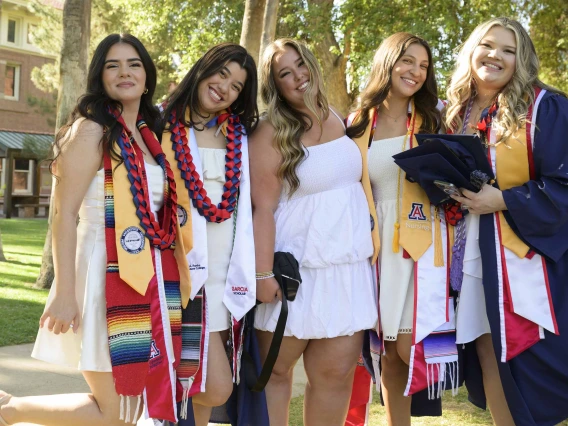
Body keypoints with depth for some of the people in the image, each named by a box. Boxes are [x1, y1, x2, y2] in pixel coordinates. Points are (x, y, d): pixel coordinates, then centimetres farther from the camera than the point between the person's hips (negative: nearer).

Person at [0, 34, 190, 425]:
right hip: (106, 274, -7)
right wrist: (64, 293, -19)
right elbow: (65, 213, -14)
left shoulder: (151, 136, 14)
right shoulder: (92, 130, -8)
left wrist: (178, 276, 13)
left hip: (150, 278, 8)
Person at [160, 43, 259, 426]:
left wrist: (257, 271, 8)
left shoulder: (239, 134, 12)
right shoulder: (164, 126, -2)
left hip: (226, 276, 5)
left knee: (203, 385, 10)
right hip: (183, 275, -5)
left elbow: (247, 206, 14)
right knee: (215, 389, -9)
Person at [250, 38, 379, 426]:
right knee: (275, 369, 8)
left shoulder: (337, 119, 9)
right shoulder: (271, 133, -8)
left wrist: (372, 240, 15)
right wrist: (263, 274, -19)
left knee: (337, 371, 6)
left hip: (348, 265, 5)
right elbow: (262, 208, -14)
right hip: (298, 268, -5)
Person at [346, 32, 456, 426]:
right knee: (388, 348, 7)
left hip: (421, 243, -2)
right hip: (378, 245, 2)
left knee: (410, 345, -11)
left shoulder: (433, 120, 6)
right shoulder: (358, 123, 9)